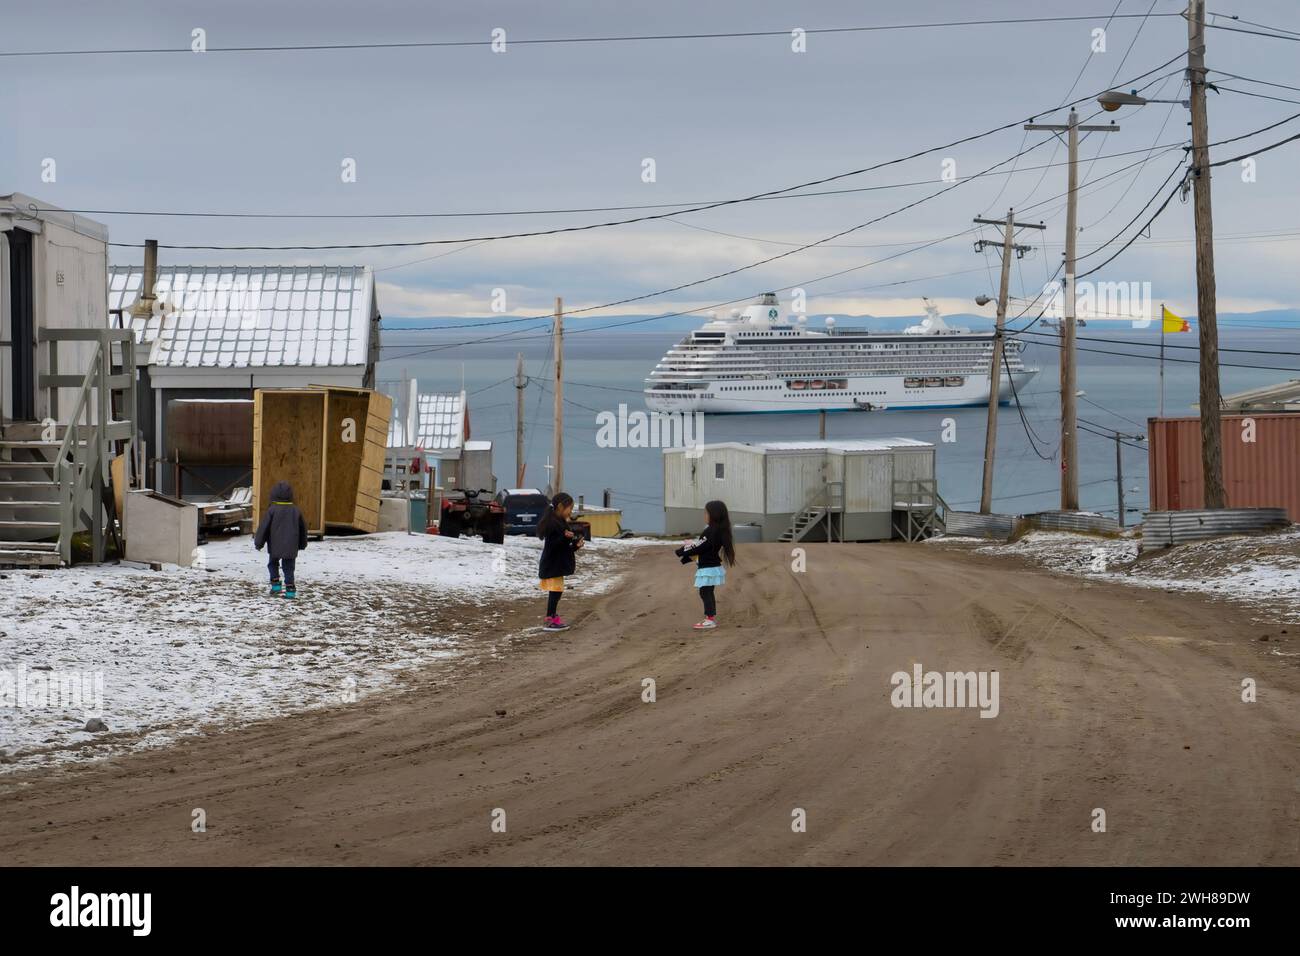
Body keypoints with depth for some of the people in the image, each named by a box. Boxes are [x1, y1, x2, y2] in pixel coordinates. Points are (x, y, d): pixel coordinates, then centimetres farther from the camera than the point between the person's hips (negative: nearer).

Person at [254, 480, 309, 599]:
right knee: (289, 568, 6)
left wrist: (258, 543, 4)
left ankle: (275, 584, 7)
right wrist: (302, 544, 31)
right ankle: (290, 589, -3)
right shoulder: (295, 511, 5)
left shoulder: (272, 510, -9)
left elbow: (264, 527, -7)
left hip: (275, 547, -2)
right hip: (291, 547, 2)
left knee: (273, 564, 18)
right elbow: (303, 528, 15)